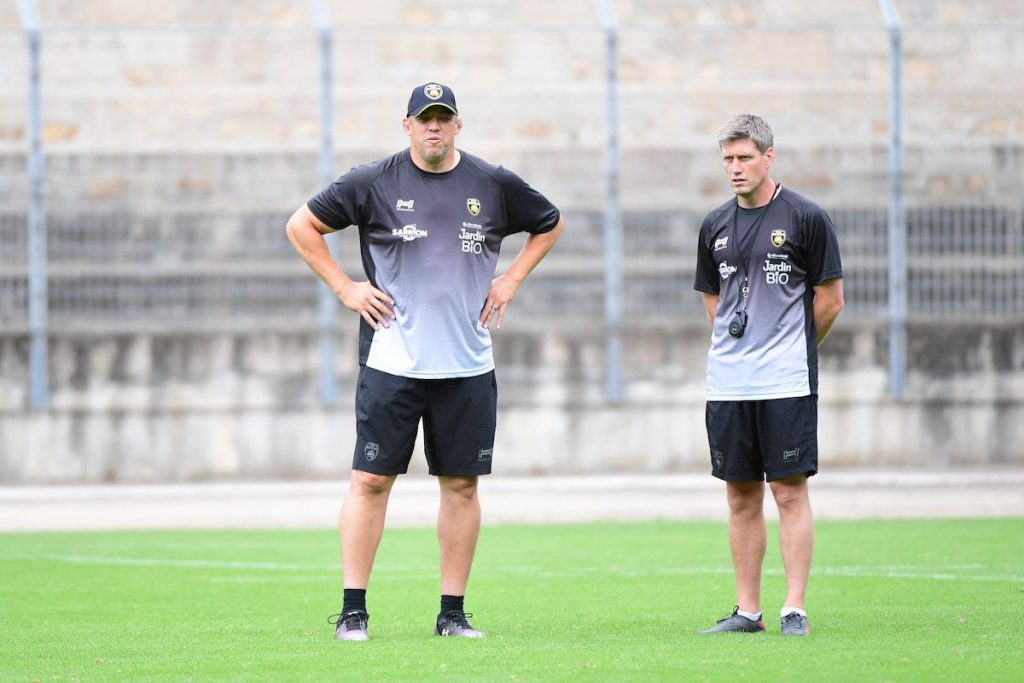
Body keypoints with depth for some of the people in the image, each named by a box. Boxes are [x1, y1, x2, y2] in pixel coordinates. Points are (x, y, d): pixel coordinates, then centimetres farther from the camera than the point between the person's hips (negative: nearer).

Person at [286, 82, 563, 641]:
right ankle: (353, 610, -2)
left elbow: (549, 224, 23)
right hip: (391, 362, -2)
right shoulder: (374, 184, -1)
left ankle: (453, 612, 11)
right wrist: (343, 287, 0)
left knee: (462, 485, 4)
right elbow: (302, 226, 6)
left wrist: (511, 280, 11)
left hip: (467, 365, 2)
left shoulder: (494, 186, 6)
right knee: (370, 480, -6)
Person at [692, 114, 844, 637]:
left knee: (789, 490, -5)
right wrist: (735, 351, 12)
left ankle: (795, 609, -4)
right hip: (727, 383, 5)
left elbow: (830, 300, 0)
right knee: (741, 496, 7)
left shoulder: (805, 218, -4)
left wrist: (790, 352, 7)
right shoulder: (715, 226, 11)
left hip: (786, 381, -5)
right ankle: (747, 611, 11)